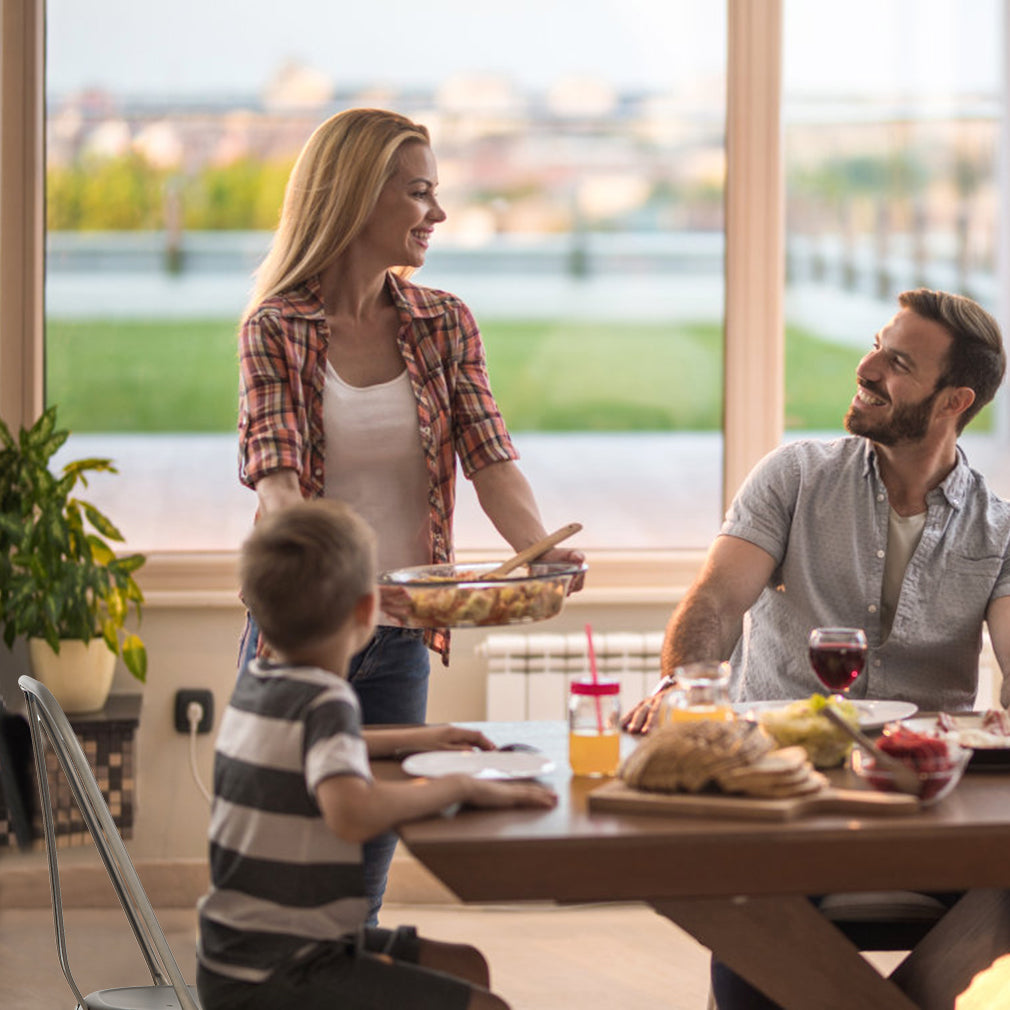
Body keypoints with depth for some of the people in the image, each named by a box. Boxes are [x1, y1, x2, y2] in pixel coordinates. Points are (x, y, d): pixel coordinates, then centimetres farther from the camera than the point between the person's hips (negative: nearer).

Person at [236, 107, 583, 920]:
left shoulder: (444, 326, 6)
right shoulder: (275, 330, -6)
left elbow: (489, 456, -5)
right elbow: (275, 470, -19)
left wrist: (539, 549, -26)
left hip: (400, 640, 3)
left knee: (363, 883, 8)